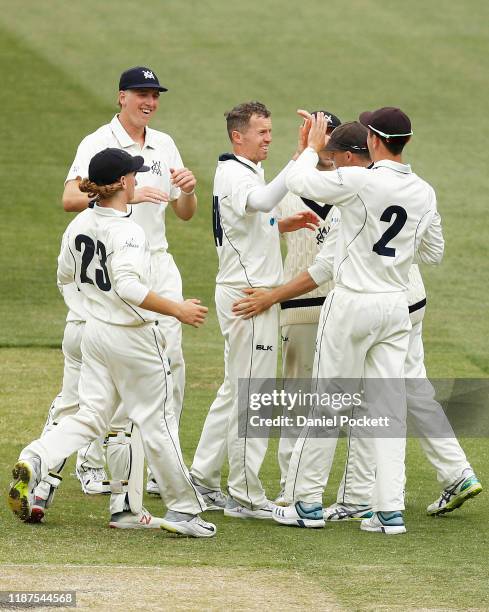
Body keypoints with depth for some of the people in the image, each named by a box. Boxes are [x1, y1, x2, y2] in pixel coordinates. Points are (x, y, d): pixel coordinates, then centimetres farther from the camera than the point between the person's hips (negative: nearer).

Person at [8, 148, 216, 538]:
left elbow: (65, 276, 15)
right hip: (133, 337, -7)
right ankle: (184, 510, 13)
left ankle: (35, 461, -14)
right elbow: (128, 287, -33)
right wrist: (177, 310, -29)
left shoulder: (80, 224, 3)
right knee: (157, 421, 4)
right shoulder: (126, 230, -21)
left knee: (91, 417, 10)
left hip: (95, 330, 7)